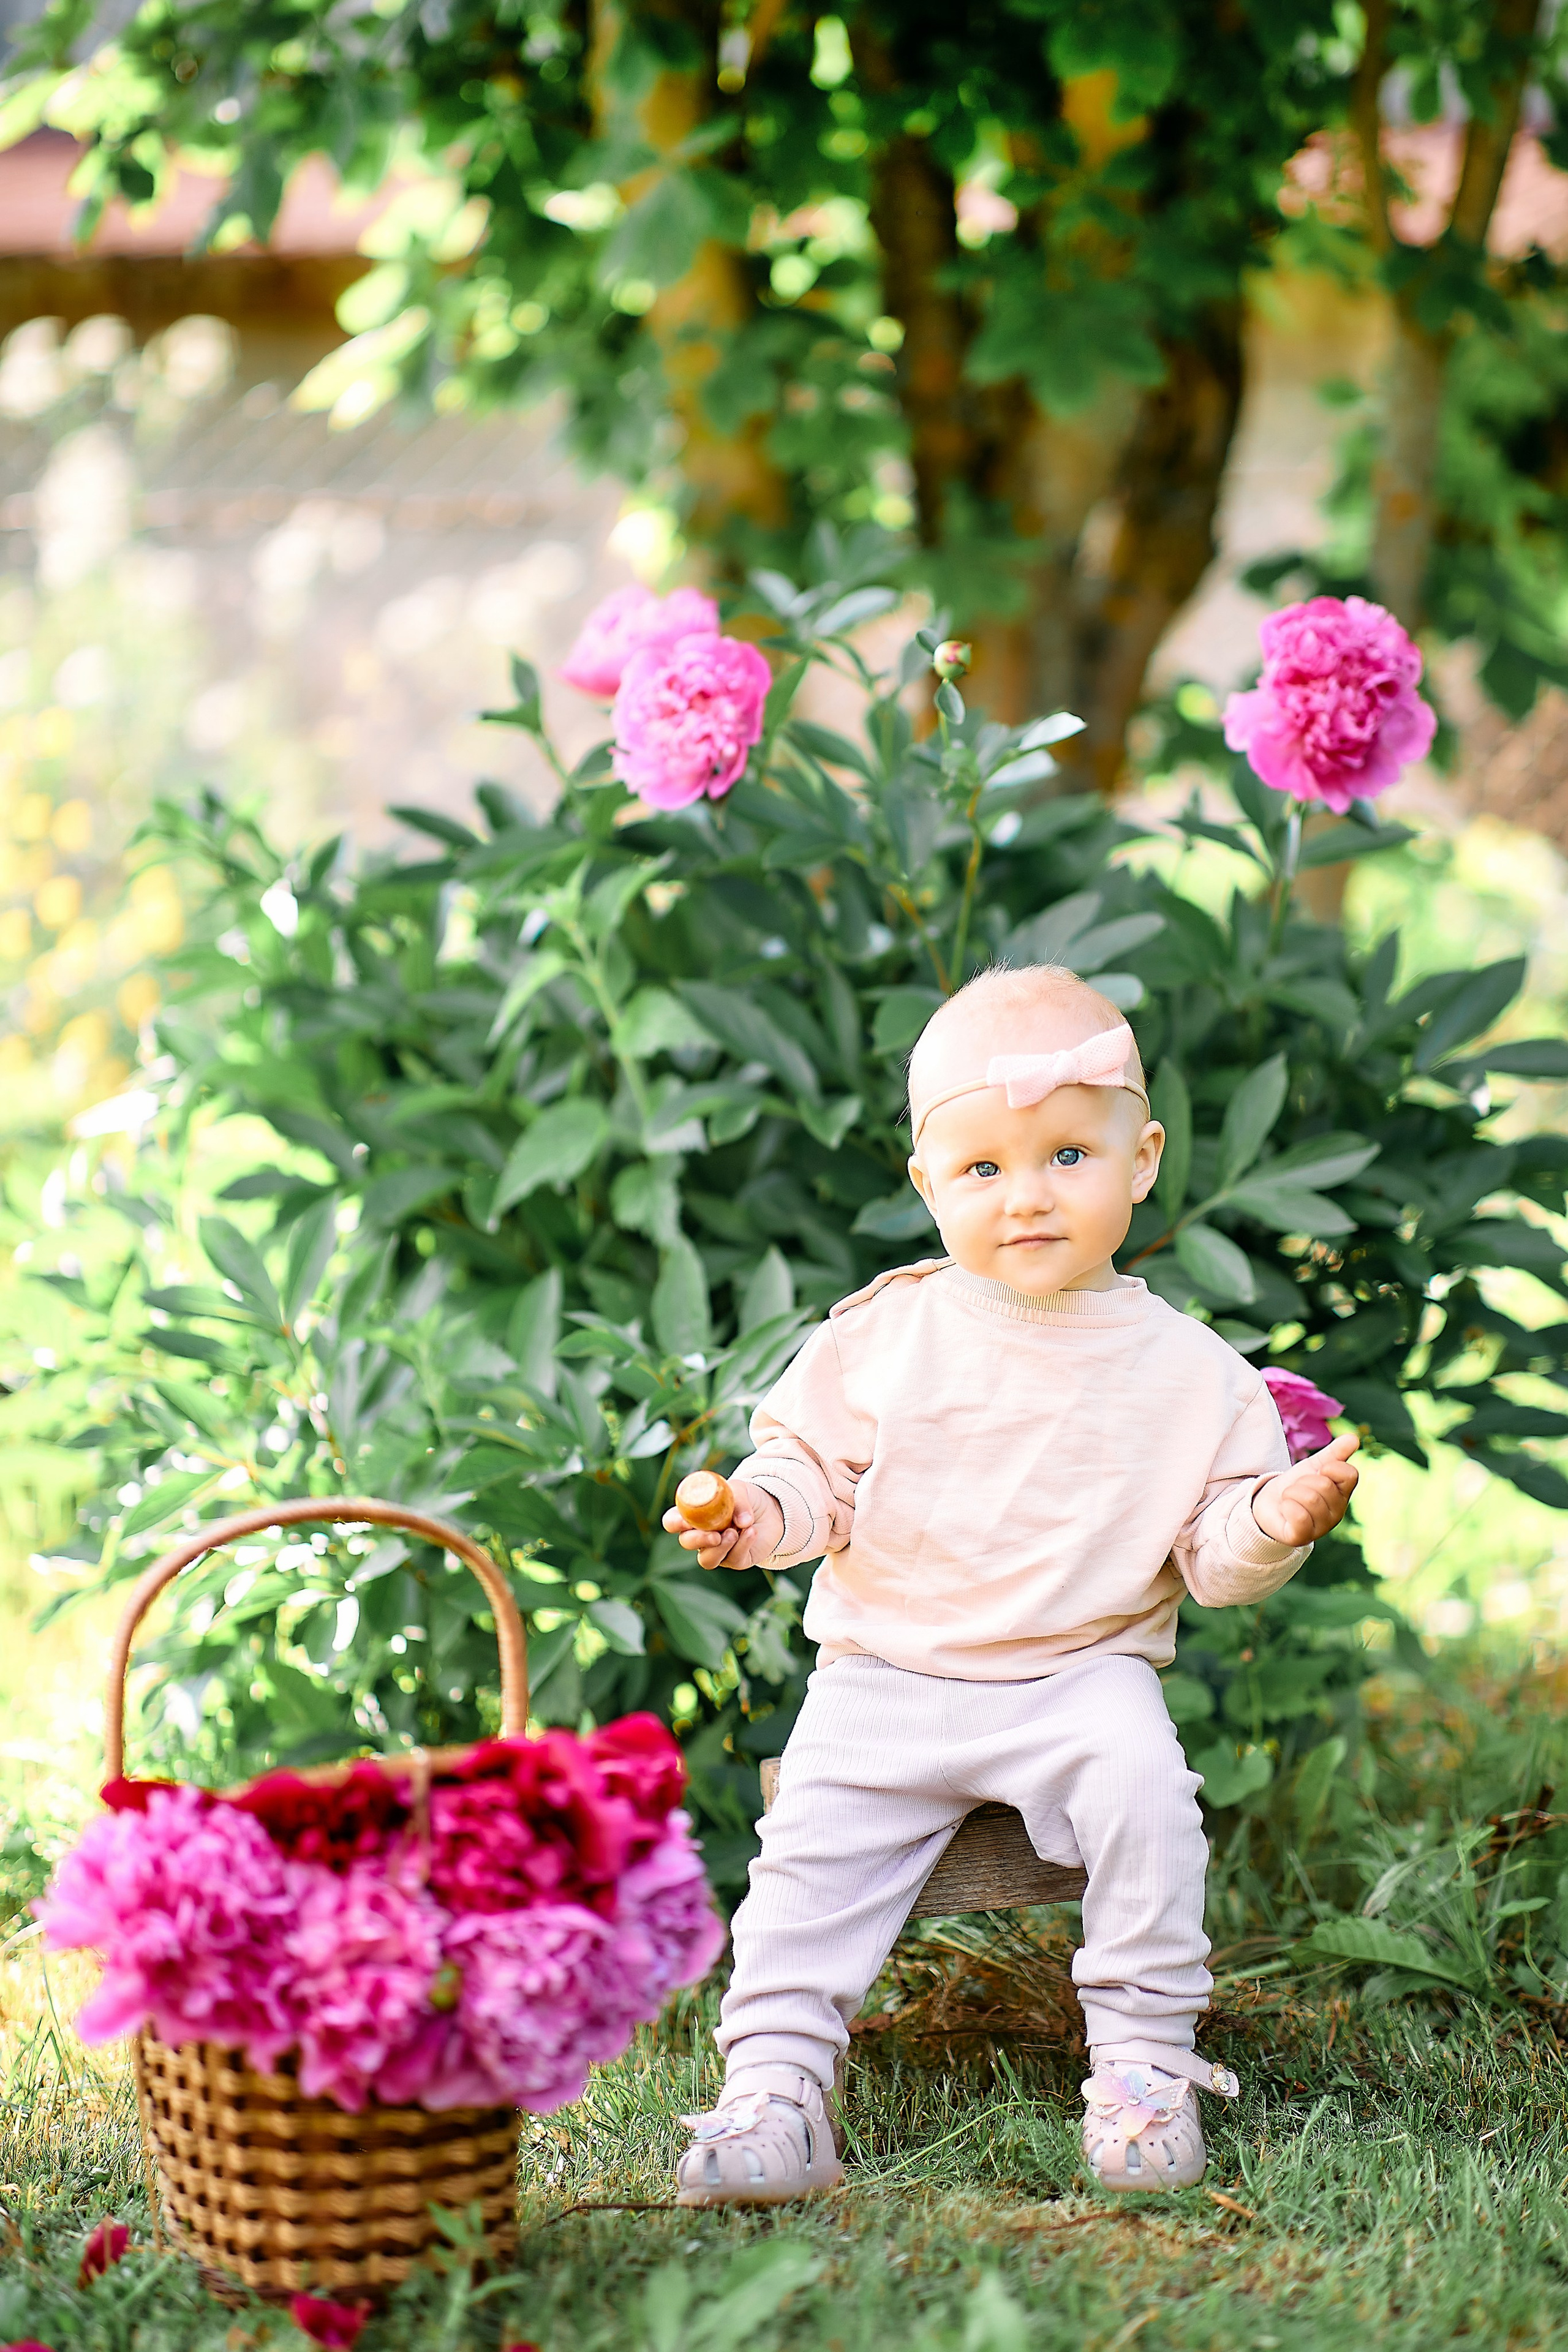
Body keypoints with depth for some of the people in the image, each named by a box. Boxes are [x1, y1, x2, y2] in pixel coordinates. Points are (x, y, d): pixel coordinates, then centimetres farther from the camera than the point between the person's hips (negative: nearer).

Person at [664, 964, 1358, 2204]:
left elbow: (1212, 1553, 2)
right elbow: (817, 1463, 8)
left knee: (1142, 1787, -27)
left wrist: (1274, 1521, -19)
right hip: (885, 1679, 1)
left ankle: (1145, 2065, -16)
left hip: (1084, 1673, -1)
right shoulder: (886, 1336, 2)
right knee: (818, 1833, -17)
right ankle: (774, 2084, -12)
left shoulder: (1188, 1370, 0)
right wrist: (762, 1512, -13)